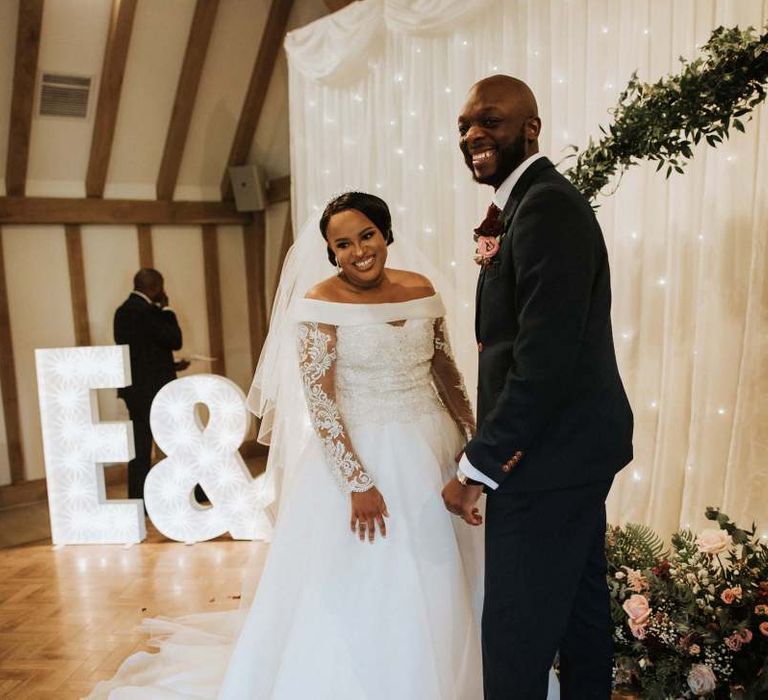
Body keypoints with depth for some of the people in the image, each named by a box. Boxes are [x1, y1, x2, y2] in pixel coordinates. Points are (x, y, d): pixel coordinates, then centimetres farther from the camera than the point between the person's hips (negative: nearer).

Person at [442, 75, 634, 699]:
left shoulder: (545, 207, -19)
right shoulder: (534, 202, 13)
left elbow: (544, 358, -25)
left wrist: (477, 468, -21)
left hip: (550, 454, -10)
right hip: (576, 439, 10)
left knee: (516, 631, 3)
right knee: (580, 600, 24)